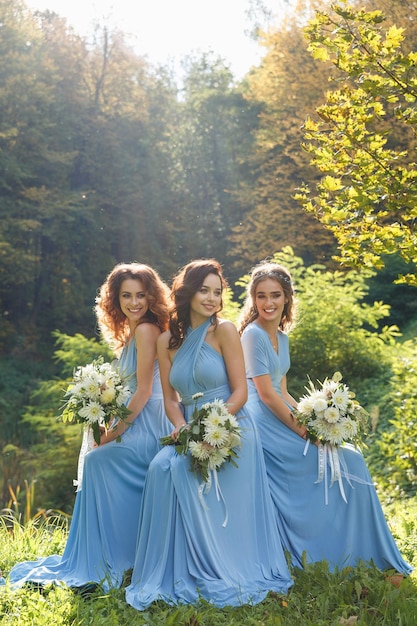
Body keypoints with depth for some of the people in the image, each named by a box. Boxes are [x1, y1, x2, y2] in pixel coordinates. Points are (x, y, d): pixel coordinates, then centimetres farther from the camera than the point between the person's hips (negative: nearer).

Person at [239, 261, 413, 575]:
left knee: (350, 459, 4)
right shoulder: (253, 334, -10)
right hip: (264, 426, -8)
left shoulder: (281, 337, 16)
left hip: (280, 420, 8)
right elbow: (266, 394, -14)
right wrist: (303, 431, -11)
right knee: (348, 461, -7)